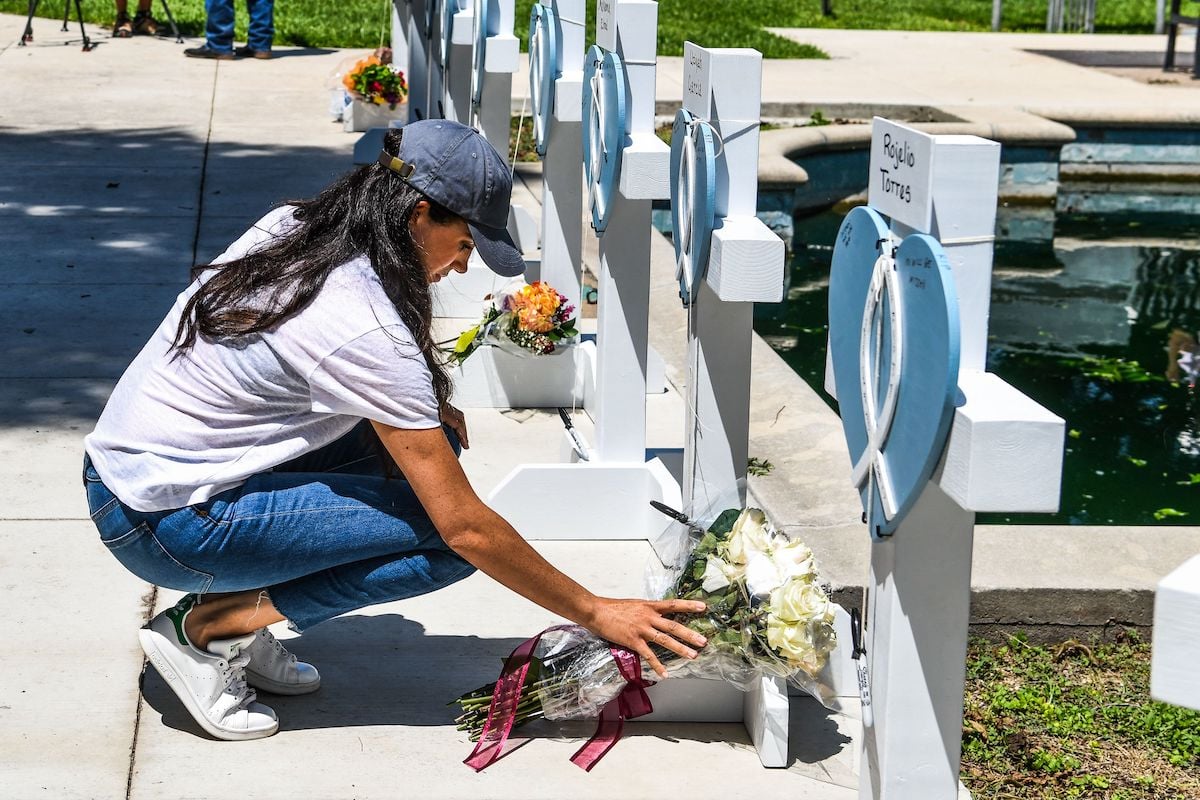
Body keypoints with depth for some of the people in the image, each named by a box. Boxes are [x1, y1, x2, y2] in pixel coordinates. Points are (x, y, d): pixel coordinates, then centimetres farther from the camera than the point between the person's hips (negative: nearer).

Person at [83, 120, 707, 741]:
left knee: (420, 444, 7)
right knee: (452, 542, -14)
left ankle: (233, 609, 6)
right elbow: (465, 524, -21)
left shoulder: (290, 229, 1)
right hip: (165, 524, -9)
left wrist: (420, 410, 6)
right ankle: (208, 625, -7)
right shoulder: (367, 332, -24)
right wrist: (595, 614, -12)